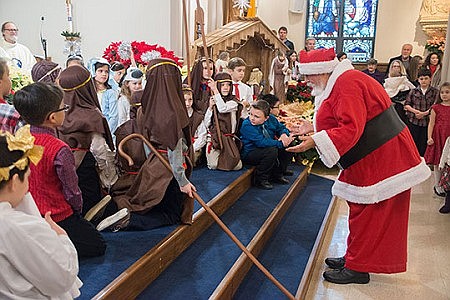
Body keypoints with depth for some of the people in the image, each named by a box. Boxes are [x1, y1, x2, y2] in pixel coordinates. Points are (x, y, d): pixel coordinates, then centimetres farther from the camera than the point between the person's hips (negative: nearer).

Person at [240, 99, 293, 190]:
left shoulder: (271, 119, -5)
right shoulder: (246, 125, -24)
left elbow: (281, 127, 10)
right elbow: (261, 142, -33)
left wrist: (284, 134, -15)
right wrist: (281, 143, -34)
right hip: (249, 154, -7)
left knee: (289, 144, -4)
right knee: (272, 150, -33)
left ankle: (277, 175, 6)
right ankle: (260, 180, -15)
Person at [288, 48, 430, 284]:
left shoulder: (347, 83, -20)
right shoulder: (338, 84, 14)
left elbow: (351, 128, -29)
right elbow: (341, 123, 19)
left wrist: (314, 142, -31)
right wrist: (314, 128, 11)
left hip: (380, 159, -10)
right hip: (369, 159, 10)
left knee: (366, 214, -1)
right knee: (360, 210, 16)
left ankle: (358, 268, 11)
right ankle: (354, 257, 29)